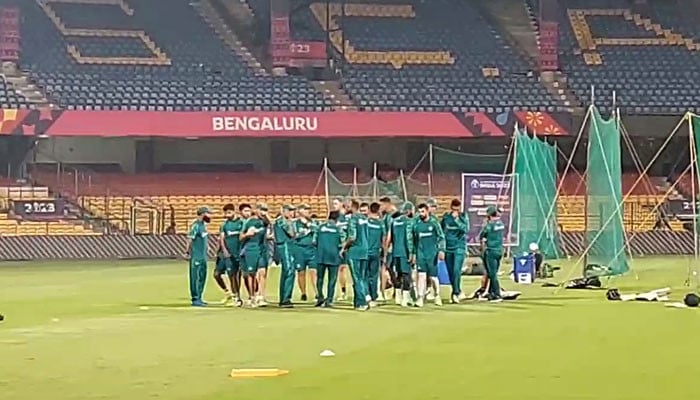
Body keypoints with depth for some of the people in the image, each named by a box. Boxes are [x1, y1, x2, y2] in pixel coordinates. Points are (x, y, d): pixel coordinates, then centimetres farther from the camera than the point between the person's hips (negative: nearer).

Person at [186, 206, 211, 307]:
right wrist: (188, 252, -24)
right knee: (196, 277, -5)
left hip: (203, 256, 10)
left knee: (202, 277, 14)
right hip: (196, 256, -10)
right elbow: (190, 239, -21)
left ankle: (198, 298, 22)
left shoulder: (203, 224, 12)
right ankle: (195, 299, -2)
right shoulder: (196, 225, -16)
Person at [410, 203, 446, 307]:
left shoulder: (434, 223, -2)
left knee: (433, 276, 3)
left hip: (432, 253, -2)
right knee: (421, 275, -10)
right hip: (420, 253, 2)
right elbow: (411, 239, 15)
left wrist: (441, 250, -15)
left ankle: (437, 295, 26)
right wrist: (412, 253, 14)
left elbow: (441, 237, -4)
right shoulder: (416, 224, 6)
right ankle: (420, 297, -9)